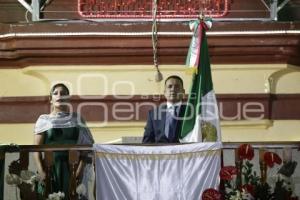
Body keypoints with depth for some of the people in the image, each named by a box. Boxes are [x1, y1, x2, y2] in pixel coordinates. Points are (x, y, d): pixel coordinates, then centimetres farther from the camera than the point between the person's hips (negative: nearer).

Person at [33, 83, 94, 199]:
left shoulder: (76, 119, 10)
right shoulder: (44, 120, 7)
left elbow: (85, 146, 4)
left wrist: (80, 169, -10)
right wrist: (41, 171, -11)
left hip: (72, 168, 1)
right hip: (50, 168, 0)